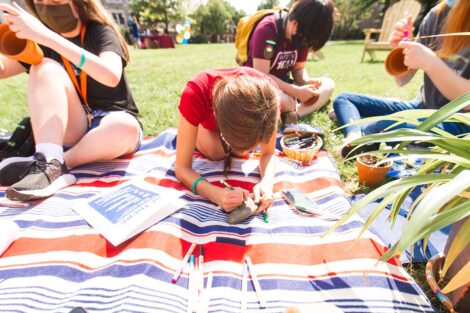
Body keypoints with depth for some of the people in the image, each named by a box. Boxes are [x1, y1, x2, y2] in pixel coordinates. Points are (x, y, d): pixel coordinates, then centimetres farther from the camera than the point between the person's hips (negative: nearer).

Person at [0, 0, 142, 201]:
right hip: (74, 130, 4)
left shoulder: (100, 32, -6)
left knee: (125, 127, -37)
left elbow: (111, 76, -27)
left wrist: (49, 37, -32)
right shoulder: (40, 37, 10)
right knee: (46, 68, -18)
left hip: (109, 127, -3)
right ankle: (51, 164, -32)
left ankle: (52, 165, -18)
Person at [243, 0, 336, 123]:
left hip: (281, 85, 7)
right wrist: (298, 92, -29)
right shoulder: (266, 29, -21)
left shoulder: (303, 35, -1)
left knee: (328, 85, -10)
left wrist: (308, 81, -20)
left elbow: (298, 69, 4)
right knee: (285, 102, -39)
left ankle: (295, 114, -26)